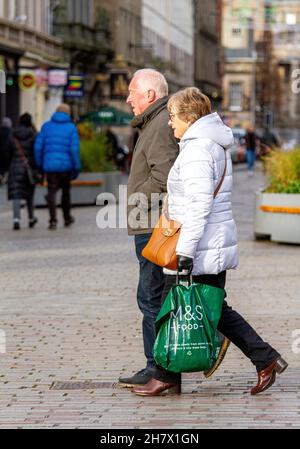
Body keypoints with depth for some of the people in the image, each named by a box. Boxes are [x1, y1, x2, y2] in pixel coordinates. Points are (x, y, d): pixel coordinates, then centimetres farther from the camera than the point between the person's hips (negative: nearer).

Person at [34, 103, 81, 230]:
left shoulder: (46, 126, 6)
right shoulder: (71, 128, -1)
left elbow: (38, 146, 2)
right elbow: (75, 149, -9)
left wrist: (40, 164, 11)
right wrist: (76, 168, -5)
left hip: (50, 166, 1)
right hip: (66, 165, 0)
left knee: (52, 192, 2)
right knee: (66, 191, 18)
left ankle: (53, 221, -12)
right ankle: (67, 218, 31)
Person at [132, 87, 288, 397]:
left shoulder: (197, 149, -16)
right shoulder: (217, 145, 15)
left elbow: (199, 205, -23)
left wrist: (185, 252, -23)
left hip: (199, 248, -10)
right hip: (218, 244, 10)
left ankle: (166, 377, 11)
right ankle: (267, 359, 10)